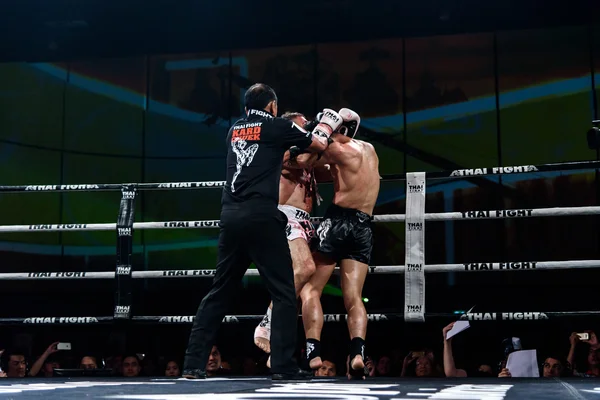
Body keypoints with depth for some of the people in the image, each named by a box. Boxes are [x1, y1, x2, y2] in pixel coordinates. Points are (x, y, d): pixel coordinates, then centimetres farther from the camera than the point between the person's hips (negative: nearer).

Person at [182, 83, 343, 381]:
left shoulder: (235, 130, 20)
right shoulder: (277, 127, 5)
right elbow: (319, 145, 16)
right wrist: (327, 123, 35)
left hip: (231, 217, 6)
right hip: (261, 216, -6)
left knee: (220, 292, 11)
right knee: (283, 293, 1)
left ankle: (194, 364, 8)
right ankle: (283, 366, -5)